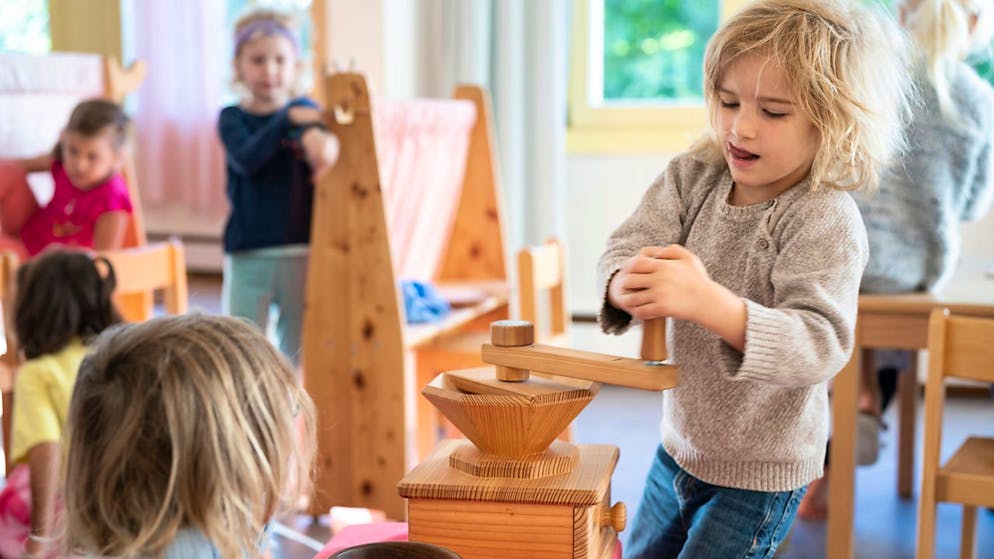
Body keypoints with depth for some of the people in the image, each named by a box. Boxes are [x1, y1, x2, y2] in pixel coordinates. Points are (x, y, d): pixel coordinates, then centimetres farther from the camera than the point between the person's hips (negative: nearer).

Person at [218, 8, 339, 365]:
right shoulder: (232, 118, 3)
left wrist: (319, 138, -43)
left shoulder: (305, 111, 3)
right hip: (248, 253, 0)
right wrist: (287, 120, -24)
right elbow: (247, 159, -16)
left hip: (301, 250, 1)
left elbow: (325, 145, -20)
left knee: (298, 350, 10)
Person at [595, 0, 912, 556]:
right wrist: (628, 286, -41)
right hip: (680, 444, 7)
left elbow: (821, 344, -34)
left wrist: (710, 303, -51)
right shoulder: (691, 177, -6)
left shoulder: (827, 220, -24)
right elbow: (628, 246, -15)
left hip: (760, 473, -6)